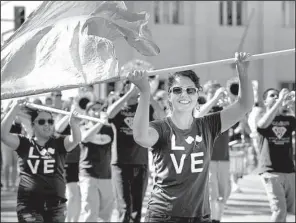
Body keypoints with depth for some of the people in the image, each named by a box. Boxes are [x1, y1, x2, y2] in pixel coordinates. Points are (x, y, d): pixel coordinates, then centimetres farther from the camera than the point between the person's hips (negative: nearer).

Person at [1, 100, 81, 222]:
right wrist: (14, 110, -17)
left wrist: (73, 123, -34)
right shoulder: (24, 144, 5)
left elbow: (76, 139, -13)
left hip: (55, 204, 2)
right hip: (28, 204, -2)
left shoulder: (59, 144, 5)